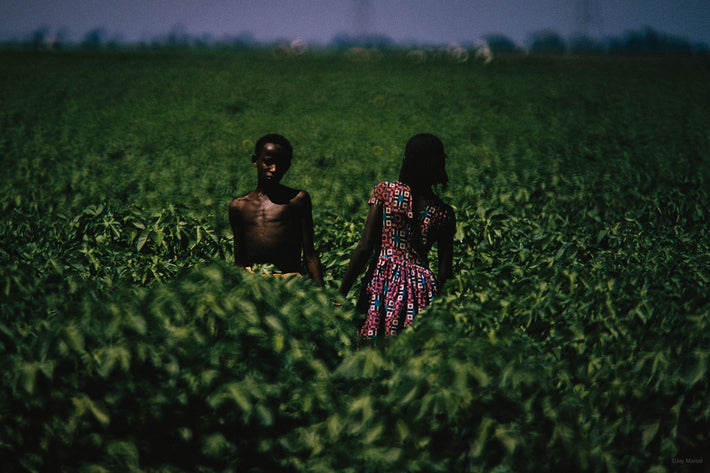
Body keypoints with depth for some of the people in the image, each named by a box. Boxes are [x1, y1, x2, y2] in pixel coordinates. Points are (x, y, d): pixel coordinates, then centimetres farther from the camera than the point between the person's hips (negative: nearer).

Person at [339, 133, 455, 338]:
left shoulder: (385, 191, -1)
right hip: (421, 287, 2)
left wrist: (341, 293, 0)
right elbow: (445, 271, 5)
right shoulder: (444, 213, 4)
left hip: (382, 281, -2)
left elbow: (364, 248, -5)